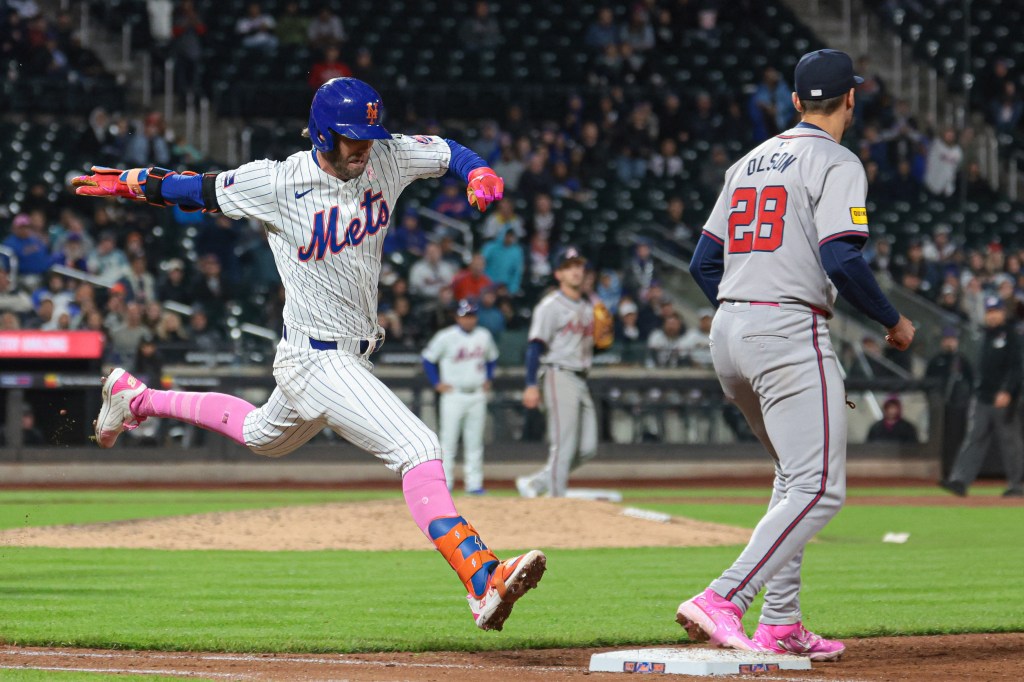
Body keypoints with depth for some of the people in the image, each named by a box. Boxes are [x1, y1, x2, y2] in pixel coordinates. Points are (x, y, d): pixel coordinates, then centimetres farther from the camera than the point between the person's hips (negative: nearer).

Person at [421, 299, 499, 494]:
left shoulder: (484, 336, 7)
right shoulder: (446, 337, -6)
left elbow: (492, 358, 24)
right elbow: (428, 359, 0)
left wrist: (487, 380, 13)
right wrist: (437, 383, -5)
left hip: (477, 396, 4)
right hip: (454, 395, -4)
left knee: (475, 441, 5)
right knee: (448, 440, -5)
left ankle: (474, 483, 8)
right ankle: (444, 482, -2)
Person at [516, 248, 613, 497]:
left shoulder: (589, 306, 17)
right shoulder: (551, 305, -5)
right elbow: (536, 345, -12)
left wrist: (602, 335, 2)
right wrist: (531, 385, -20)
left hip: (582, 380, 8)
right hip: (560, 376, -8)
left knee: (587, 448, 5)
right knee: (564, 446, -11)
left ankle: (535, 483, 15)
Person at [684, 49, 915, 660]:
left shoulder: (750, 163, 19)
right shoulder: (836, 163, -5)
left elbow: (703, 262, 18)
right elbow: (841, 260, -18)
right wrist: (894, 321, -4)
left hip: (727, 334, 9)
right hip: (790, 334, -9)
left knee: (796, 475, 22)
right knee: (819, 489, -12)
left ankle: (781, 625, 16)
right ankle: (723, 602, -29)